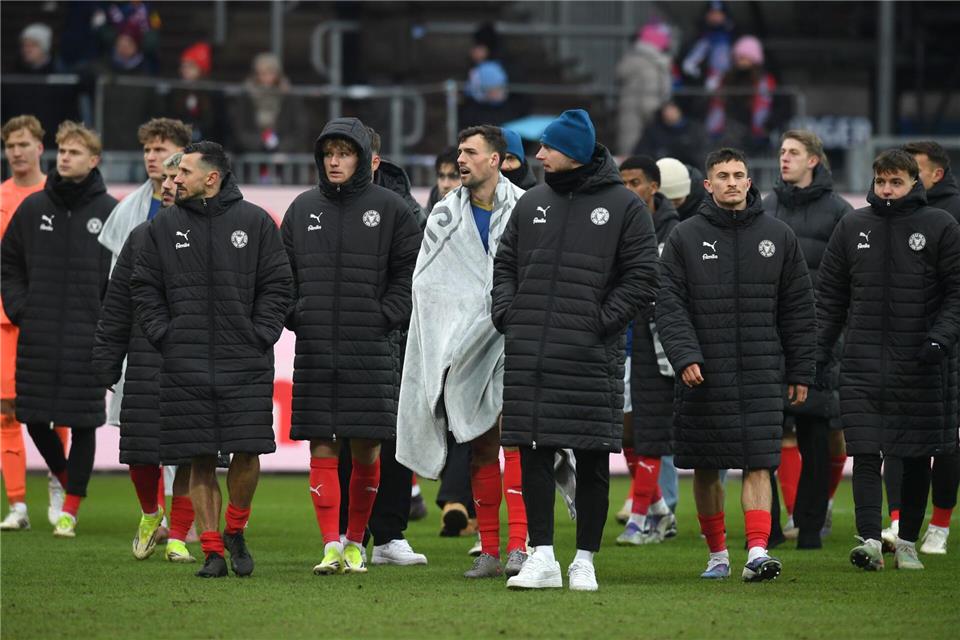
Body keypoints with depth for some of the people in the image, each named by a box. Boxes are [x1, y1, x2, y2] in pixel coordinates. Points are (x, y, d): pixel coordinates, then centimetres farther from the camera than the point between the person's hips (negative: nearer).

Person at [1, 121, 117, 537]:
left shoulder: (111, 213, -2)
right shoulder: (34, 207, 6)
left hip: (88, 340, -3)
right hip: (37, 337, 3)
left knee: (83, 422, -1)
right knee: (34, 418, 5)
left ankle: (71, 507, 9)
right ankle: (64, 478, 32)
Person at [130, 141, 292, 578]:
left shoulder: (254, 222, 3)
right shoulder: (164, 226, 8)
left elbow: (276, 285, 5)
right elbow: (144, 288, 11)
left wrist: (260, 336, -4)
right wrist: (163, 336, -1)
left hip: (246, 362, -1)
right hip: (185, 367, 1)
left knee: (247, 453, -7)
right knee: (200, 461, 0)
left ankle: (235, 530, 16)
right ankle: (212, 550, 5)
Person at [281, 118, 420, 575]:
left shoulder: (389, 208, 1)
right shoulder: (302, 209, 11)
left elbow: (412, 271, 2)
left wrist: (386, 316, -7)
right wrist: (295, 316, 2)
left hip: (370, 349, -2)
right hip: (314, 349, 2)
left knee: (366, 449, 1)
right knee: (321, 448, -4)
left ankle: (356, 542, 15)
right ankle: (331, 545, -5)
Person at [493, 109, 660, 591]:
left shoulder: (623, 207, 0)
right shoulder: (532, 203, 13)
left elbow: (641, 279, -2)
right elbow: (505, 263, 18)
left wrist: (602, 320, -11)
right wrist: (506, 312, 2)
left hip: (590, 355, -4)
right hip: (528, 353, 4)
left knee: (592, 462, 1)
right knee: (533, 456, 0)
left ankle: (585, 560, 9)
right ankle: (542, 556, 4)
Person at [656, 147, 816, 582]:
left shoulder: (778, 237, 8)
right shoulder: (685, 238, 4)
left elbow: (798, 309, 11)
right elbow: (669, 304, -2)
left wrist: (800, 371, 7)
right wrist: (684, 356, -16)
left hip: (761, 374, 0)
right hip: (703, 375, 0)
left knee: (758, 464, -11)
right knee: (706, 469, 6)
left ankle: (757, 551, -18)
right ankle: (717, 554, 19)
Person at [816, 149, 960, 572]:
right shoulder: (852, 227, 9)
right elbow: (830, 295, 13)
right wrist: (820, 350, 6)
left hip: (920, 364, -1)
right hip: (863, 363, 1)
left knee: (917, 458, 5)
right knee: (865, 454, -9)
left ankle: (907, 543, 15)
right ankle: (869, 541, -13)